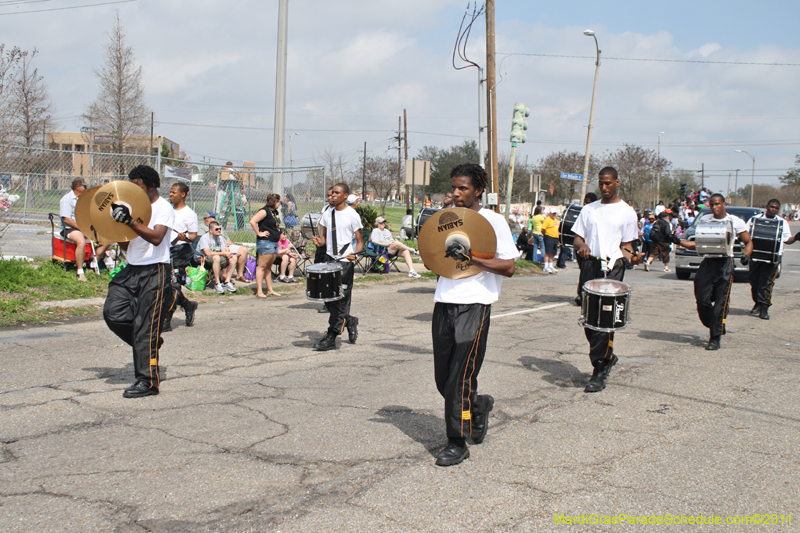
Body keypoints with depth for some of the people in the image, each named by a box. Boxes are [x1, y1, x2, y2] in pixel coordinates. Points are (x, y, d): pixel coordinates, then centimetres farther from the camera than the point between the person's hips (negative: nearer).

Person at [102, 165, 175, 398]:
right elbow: (126, 245, 18)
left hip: (154, 272, -7)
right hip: (131, 270, 7)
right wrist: (116, 224, 4)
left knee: (146, 326, -7)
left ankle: (148, 381, 0)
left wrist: (130, 221, -31)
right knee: (113, 313, -6)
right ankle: (148, 345, 17)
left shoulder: (163, 208, -6)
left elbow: (156, 237, -24)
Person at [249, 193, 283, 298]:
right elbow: (252, 221, -22)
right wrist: (259, 233, -17)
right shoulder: (264, 211, -11)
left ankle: (270, 290, 17)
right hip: (265, 242, -9)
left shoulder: (275, 212, 16)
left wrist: (278, 234, 19)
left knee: (268, 267, 13)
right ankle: (259, 291, -5)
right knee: (262, 266, -6)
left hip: (274, 242, 9)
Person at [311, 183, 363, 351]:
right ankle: (350, 322, 29)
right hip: (329, 260, 6)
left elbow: (360, 240, -4)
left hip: (345, 261, -6)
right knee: (328, 298, 7)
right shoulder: (327, 214, 12)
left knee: (341, 300, -5)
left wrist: (355, 253, -24)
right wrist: (320, 241, -4)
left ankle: (331, 338, -1)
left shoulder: (352, 215, -6)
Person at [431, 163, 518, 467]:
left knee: (460, 378, -6)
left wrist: (471, 258, -19)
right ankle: (479, 406, 37)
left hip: (474, 305, -6)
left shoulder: (493, 221, -3)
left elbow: (509, 268, -9)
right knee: (443, 378, 10)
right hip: (444, 303, 6)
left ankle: (458, 443, 7)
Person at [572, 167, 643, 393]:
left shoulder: (627, 212, 7)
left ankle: (599, 372, -7)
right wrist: (581, 245, -9)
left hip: (612, 267, -4)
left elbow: (625, 245, 8)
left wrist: (631, 257, -14)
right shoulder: (589, 209, 16)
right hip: (589, 265, 4)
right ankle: (607, 357, 27)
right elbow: (577, 238, 14)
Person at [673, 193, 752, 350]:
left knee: (720, 303, -7)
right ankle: (717, 328, 19)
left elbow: (748, 242, 9)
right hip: (708, 262, 3)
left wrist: (746, 255, -12)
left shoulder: (735, 221, 3)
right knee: (702, 299, -4)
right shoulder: (704, 220, 13)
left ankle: (715, 338, -2)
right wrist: (679, 242, 2)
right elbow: (698, 244, 17)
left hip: (725, 263, -3)